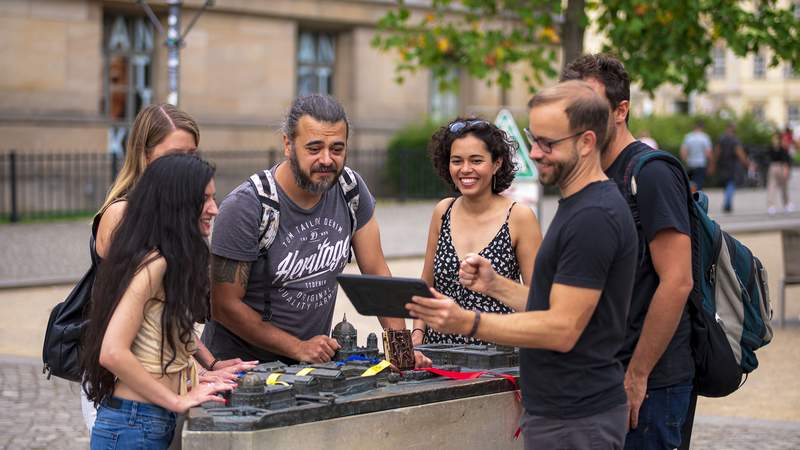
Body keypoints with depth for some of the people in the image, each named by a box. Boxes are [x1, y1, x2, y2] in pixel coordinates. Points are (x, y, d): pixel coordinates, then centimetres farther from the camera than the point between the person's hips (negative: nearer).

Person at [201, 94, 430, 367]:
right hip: (241, 363, -4)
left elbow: (376, 272, 4)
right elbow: (225, 305, -15)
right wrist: (298, 348, -18)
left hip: (316, 357, 5)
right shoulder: (245, 207, -18)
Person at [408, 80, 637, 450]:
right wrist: (495, 285, 7)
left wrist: (466, 322, -28)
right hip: (557, 409, 10)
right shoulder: (579, 207, 14)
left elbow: (563, 329, -23)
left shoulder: (593, 217, -19)